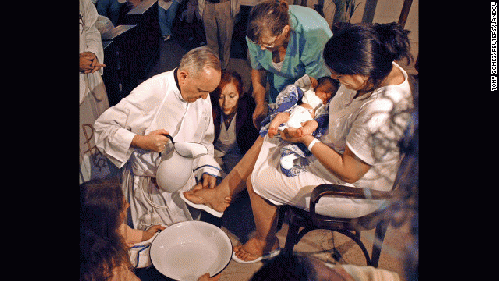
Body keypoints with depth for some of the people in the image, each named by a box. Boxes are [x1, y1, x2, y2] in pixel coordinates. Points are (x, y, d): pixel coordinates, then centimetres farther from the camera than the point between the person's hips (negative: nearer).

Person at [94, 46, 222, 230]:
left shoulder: (202, 98, -4)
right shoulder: (151, 93, -23)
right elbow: (103, 126, -16)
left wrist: (207, 170, -4)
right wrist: (142, 141, -29)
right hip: (149, 186, -5)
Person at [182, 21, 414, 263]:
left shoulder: (378, 114, -38)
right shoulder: (384, 70, -11)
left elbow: (349, 172, -29)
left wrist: (307, 139, -23)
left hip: (355, 193, -9)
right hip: (340, 147, 9)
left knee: (257, 179, -3)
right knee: (264, 141, 6)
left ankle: (266, 243, 26)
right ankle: (223, 192, 24)